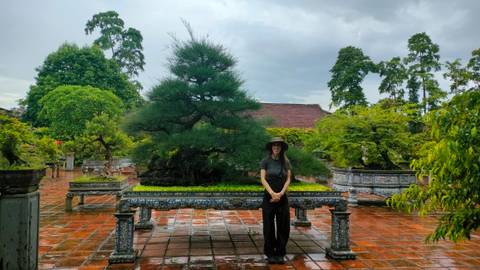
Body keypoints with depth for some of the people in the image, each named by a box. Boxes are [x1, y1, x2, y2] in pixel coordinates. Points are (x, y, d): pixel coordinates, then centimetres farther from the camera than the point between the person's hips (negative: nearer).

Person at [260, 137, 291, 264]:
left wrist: (280, 194, -14)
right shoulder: (265, 161, -2)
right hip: (268, 196, -2)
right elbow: (263, 179, -8)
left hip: (282, 197, 2)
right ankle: (270, 254, 13)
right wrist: (272, 193, -19)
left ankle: (280, 254, 16)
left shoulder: (285, 162, 4)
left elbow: (288, 180, -1)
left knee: (283, 226, 4)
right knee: (269, 226, 3)